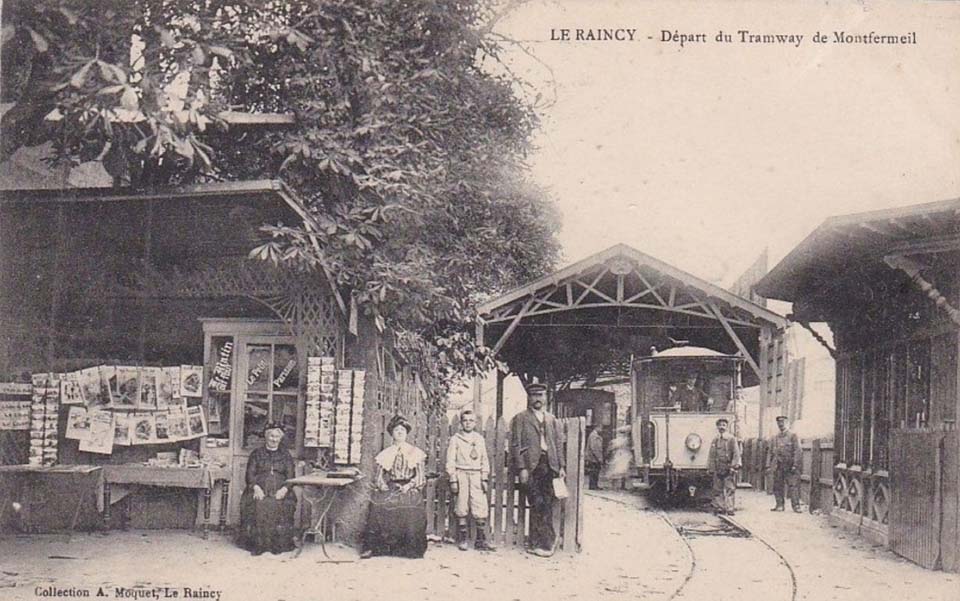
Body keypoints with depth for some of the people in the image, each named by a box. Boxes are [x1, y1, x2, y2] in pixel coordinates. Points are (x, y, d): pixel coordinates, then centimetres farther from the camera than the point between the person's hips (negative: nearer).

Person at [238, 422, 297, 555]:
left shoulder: (285, 455, 19)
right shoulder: (256, 453, 18)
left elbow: (290, 476, 9)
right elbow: (250, 473, 8)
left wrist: (284, 489, -11)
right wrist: (256, 487, -11)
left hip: (279, 491, 0)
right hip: (260, 490, 0)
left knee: (282, 505, -31)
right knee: (258, 505, -31)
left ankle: (279, 544, -24)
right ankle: (257, 543, -26)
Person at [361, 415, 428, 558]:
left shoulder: (415, 453, 11)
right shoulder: (385, 454, 14)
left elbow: (419, 476, 6)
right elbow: (379, 476, 12)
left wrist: (409, 485, -10)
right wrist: (382, 486, -8)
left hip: (409, 489, -1)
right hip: (390, 488, 1)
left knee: (410, 509, -29)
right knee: (378, 504, -26)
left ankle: (411, 549, -17)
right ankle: (371, 546, -20)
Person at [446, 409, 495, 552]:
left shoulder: (480, 439, 13)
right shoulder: (455, 439, 3)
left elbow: (484, 460, 14)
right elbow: (450, 461, 1)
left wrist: (484, 479, 6)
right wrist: (453, 480, -6)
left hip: (476, 476, 3)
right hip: (461, 474, -2)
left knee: (481, 508, -5)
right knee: (462, 509, 0)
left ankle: (481, 540, 0)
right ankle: (462, 540, 10)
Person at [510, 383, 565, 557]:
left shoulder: (552, 420, 18)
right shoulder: (520, 418, 4)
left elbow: (558, 444, 18)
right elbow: (515, 445, -2)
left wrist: (561, 466, 7)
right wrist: (521, 468, -10)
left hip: (549, 465, 4)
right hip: (530, 466, -4)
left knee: (547, 504, -1)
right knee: (538, 503, -11)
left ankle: (536, 544, 5)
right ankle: (548, 538, 1)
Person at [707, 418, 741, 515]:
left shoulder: (732, 439, 0)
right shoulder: (715, 440, 12)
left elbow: (736, 454, -4)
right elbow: (711, 455, 14)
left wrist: (733, 466, -12)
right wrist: (710, 468, 9)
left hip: (728, 469, -4)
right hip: (717, 470, 4)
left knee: (730, 489, -6)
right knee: (717, 490, 7)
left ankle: (730, 509, -4)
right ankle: (719, 508, 14)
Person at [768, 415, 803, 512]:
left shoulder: (792, 436, -1)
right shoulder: (774, 438, 14)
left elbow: (798, 451, -6)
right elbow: (772, 452, 19)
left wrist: (795, 465, -13)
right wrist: (771, 465, 12)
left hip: (790, 466, -5)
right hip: (778, 467, 5)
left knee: (794, 486, -8)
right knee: (777, 486, 6)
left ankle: (796, 505, -7)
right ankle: (779, 505, 14)